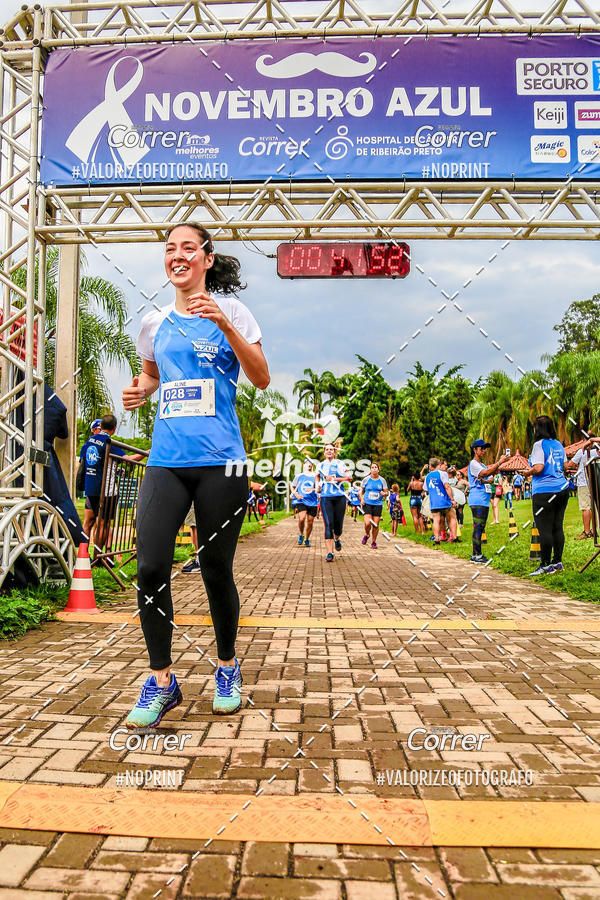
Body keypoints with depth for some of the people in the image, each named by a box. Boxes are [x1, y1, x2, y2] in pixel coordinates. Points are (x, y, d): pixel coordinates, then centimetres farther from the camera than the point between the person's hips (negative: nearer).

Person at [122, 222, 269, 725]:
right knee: (151, 567, -8)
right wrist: (140, 391, 6)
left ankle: (228, 666, 27)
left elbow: (261, 379, -3)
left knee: (216, 570, 3)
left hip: (219, 460, -3)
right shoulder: (155, 322, 15)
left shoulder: (229, 310, 4)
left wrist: (225, 325, -14)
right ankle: (161, 680, 9)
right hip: (165, 460, 3)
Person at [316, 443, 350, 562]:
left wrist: (334, 479, -11)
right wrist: (317, 486, 19)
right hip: (325, 497, 1)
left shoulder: (339, 464, 3)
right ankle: (330, 553, -12)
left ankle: (336, 539, 40)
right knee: (328, 525, -11)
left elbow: (348, 478, -4)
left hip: (339, 497, -1)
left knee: (338, 524, 4)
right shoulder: (320, 465, 13)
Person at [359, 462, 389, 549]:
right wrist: (361, 499, -5)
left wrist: (384, 493, -14)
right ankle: (366, 535, 17)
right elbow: (361, 490, 12)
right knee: (367, 523, -16)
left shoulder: (382, 480, 6)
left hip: (378, 504, 1)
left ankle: (374, 542, 18)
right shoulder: (366, 479, 3)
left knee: (376, 524, 0)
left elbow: (387, 492, 10)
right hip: (367, 504, -1)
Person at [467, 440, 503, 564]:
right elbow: (486, 473, -19)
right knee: (478, 527, -10)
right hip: (477, 500, -9)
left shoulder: (482, 465, 23)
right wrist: (499, 462, -17)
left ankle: (477, 554, 13)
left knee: (481, 527, 9)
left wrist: (484, 479, -10)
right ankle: (476, 555, -8)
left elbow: (491, 479, 12)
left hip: (485, 501, 9)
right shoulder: (473, 463, -4)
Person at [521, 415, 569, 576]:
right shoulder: (559, 444, 12)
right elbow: (564, 466, 20)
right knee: (557, 527, 11)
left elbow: (538, 468, -18)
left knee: (544, 529, -4)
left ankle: (546, 565, -2)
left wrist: (527, 472, 0)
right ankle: (558, 562, 16)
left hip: (544, 491, -8)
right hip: (562, 489, 8)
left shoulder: (539, 444, -10)